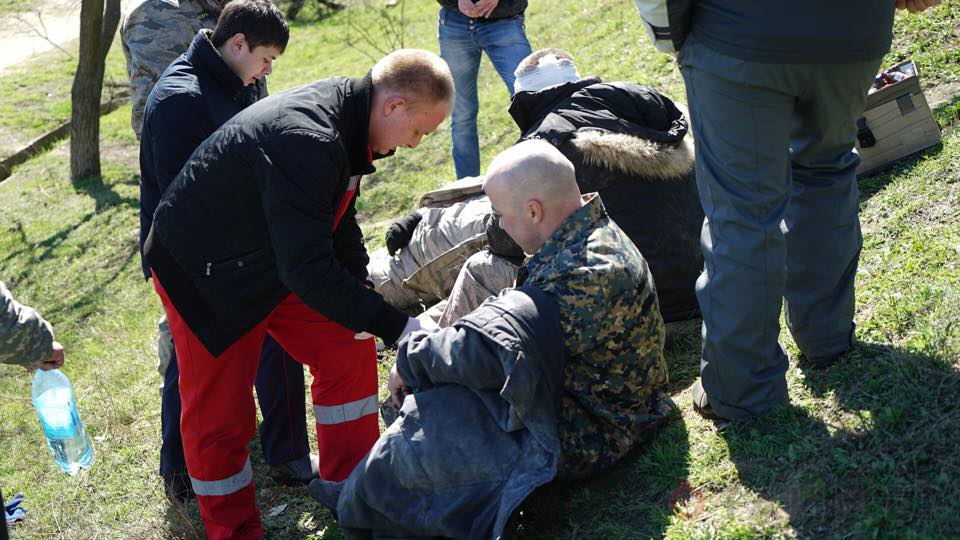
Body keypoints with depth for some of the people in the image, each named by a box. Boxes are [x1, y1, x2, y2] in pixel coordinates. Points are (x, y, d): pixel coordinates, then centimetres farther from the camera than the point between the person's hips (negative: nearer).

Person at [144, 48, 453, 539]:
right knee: (219, 414, 1)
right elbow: (308, 268, -36)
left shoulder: (346, 122, -5)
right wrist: (393, 326, -31)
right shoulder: (305, 139, -35)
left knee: (349, 349, 2)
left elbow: (340, 228, 8)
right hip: (204, 272, -8)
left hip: (274, 261, 8)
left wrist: (368, 303, 1)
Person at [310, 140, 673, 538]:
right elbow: (516, 316, 11)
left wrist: (411, 361, -14)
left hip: (585, 439, -10)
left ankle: (359, 502, 13)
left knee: (432, 416, -12)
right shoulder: (593, 233, 2)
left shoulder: (586, 275, -32)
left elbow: (486, 348, -32)